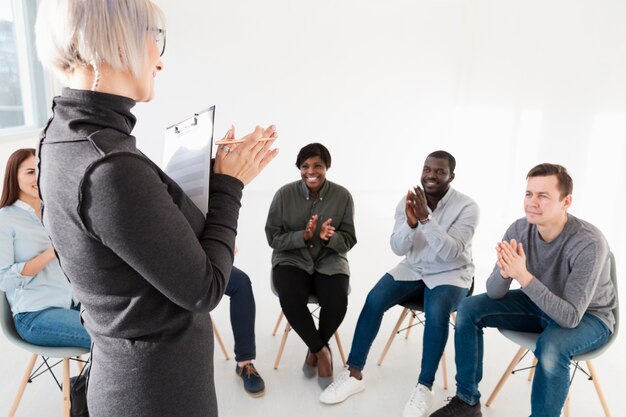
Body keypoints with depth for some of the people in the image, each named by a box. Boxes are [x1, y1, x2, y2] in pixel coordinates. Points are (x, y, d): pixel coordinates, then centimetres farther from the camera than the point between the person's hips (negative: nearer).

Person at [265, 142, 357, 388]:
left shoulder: (342, 196, -5)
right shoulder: (284, 194, -6)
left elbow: (349, 240, -3)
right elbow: (273, 237, -6)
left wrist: (330, 237, -26)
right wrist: (303, 236, -24)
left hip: (330, 262, 1)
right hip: (291, 260, 0)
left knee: (337, 303, -27)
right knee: (291, 300, -30)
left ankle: (313, 349, 6)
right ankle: (321, 350, -1)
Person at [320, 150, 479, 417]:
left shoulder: (467, 206, -15)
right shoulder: (407, 201, -5)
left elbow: (451, 253, -26)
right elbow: (398, 249, -11)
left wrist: (426, 218, -36)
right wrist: (410, 223, -31)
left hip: (450, 275, -3)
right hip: (413, 270, 3)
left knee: (436, 313, -34)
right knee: (374, 300, -20)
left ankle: (425, 387, -16)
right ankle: (354, 374, -9)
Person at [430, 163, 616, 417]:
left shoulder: (589, 243, -32)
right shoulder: (519, 230, -18)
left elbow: (571, 316, -34)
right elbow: (494, 293, -14)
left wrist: (523, 275, -43)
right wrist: (504, 272, -37)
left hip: (588, 315, -5)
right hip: (539, 304, 5)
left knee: (551, 346, -38)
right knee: (469, 309, -9)